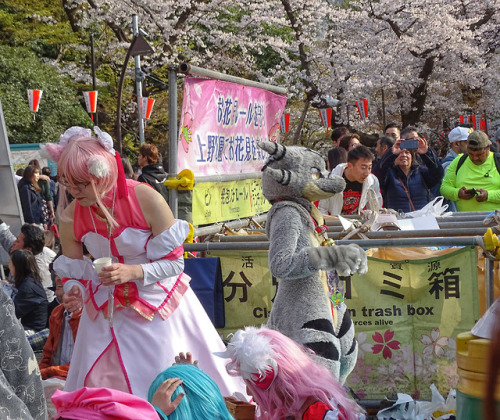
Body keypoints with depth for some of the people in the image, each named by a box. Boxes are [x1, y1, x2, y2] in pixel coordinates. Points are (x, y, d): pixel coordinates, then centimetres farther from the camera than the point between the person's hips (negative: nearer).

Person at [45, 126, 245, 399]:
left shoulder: (146, 200, -23)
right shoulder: (70, 217, -11)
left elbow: (175, 261, -16)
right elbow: (72, 271, 2)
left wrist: (134, 272, -31)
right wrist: (74, 291, -21)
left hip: (158, 306, -3)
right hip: (106, 312, 3)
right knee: (98, 388, 5)